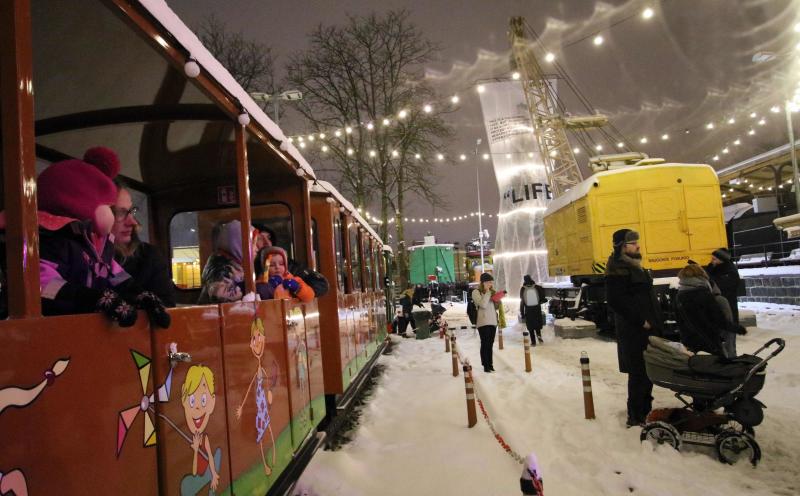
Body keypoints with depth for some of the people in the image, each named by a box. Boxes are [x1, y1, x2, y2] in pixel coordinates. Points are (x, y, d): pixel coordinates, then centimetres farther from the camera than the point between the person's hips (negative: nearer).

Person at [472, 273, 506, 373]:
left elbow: (496, 306, 21)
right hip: (483, 322, -6)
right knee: (485, 344, -5)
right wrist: (487, 292, -14)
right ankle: (486, 365, 0)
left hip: (493, 321, 6)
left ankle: (490, 364, 15)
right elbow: (483, 304, -17)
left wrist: (498, 299, 1)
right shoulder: (476, 292, -4)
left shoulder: (492, 292, 16)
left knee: (490, 344, 9)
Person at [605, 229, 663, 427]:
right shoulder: (618, 269, -15)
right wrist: (640, 320, -20)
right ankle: (636, 416, 2)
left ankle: (645, 409, 29)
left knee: (647, 372, 16)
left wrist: (655, 321, 17)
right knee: (639, 373, -7)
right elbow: (615, 300, -24)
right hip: (634, 330, -10)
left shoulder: (633, 266, 17)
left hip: (647, 328, 10)